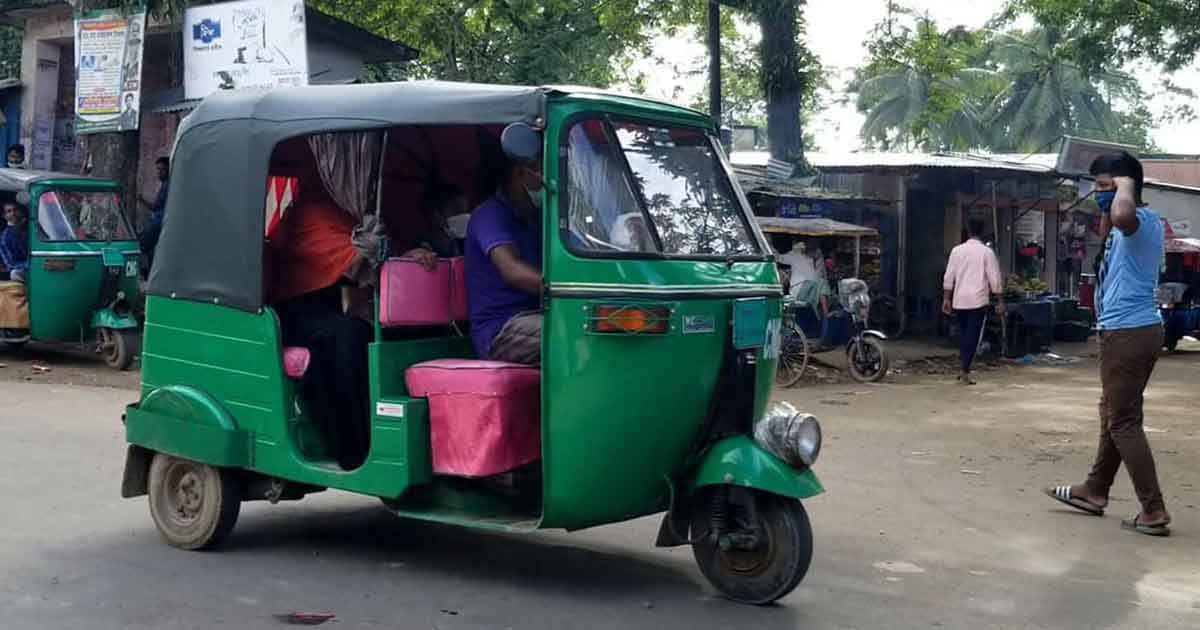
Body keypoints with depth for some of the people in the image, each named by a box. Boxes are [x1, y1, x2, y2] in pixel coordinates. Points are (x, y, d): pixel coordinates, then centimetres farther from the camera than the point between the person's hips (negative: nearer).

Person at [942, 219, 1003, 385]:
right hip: (978, 300, -3)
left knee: (963, 334, 15)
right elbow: (995, 279, -4)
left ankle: (963, 367, 18)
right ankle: (964, 370, -10)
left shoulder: (957, 250, 4)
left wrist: (946, 298, 11)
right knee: (973, 337, -2)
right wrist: (1000, 302, 3)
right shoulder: (987, 252, -4)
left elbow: (948, 277, 5)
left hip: (959, 301, 3)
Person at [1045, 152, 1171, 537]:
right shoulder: (1133, 224, 13)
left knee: (1124, 423, -6)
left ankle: (1154, 512, -4)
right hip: (1133, 330, 11)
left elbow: (1121, 215, -45)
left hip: (1127, 333, -11)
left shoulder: (1141, 220, -18)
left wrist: (1125, 184, -24)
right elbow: (1106, 236, 36)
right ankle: (1094, 492, 33)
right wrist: (1106, 202, 18)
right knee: (1113, 415, 20)